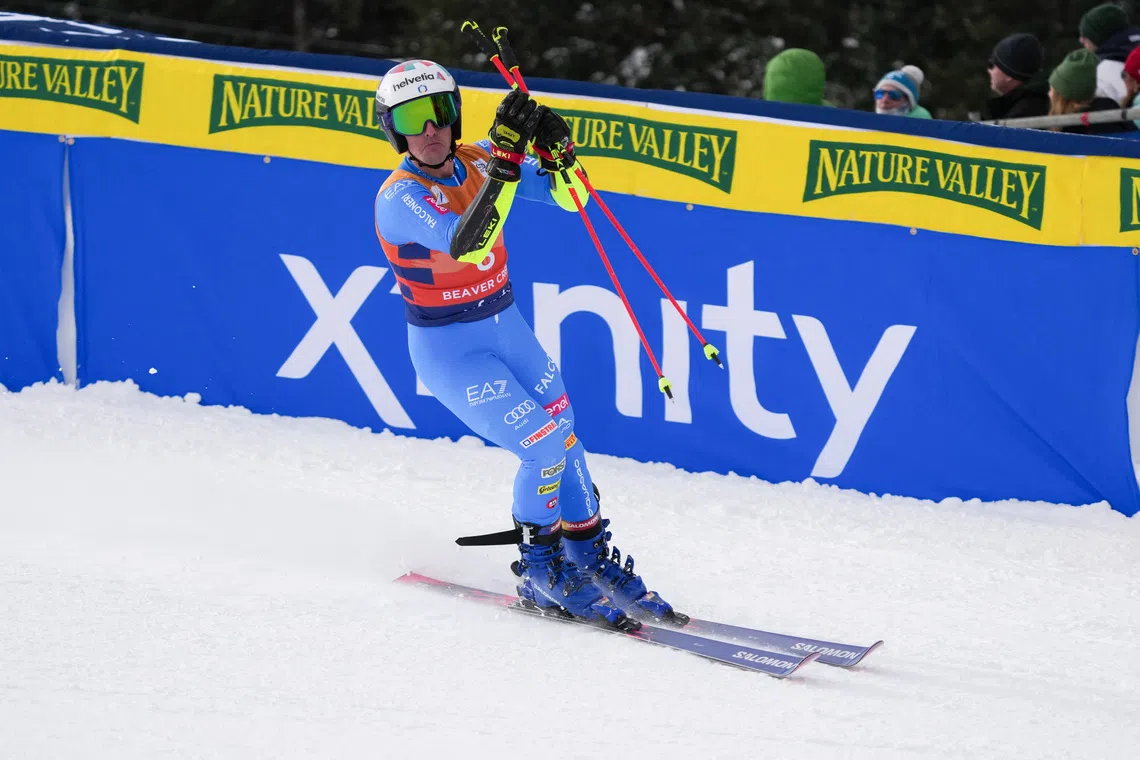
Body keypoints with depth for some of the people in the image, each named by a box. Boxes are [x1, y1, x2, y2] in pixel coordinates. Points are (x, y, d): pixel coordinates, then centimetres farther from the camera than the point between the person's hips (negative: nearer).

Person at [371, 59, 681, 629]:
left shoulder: (477, 162, -3)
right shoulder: (398, 199, -21)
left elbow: (567, 196, -4)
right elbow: (465, 244, -39)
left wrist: (557, 151, -25)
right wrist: (505, 159, -45)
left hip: (506, 328, 6)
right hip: (448, 349, -6)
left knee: (565, 437, 8)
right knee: (544, 447, -15)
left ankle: (590, 558, 29)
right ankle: (537, 573, 5)